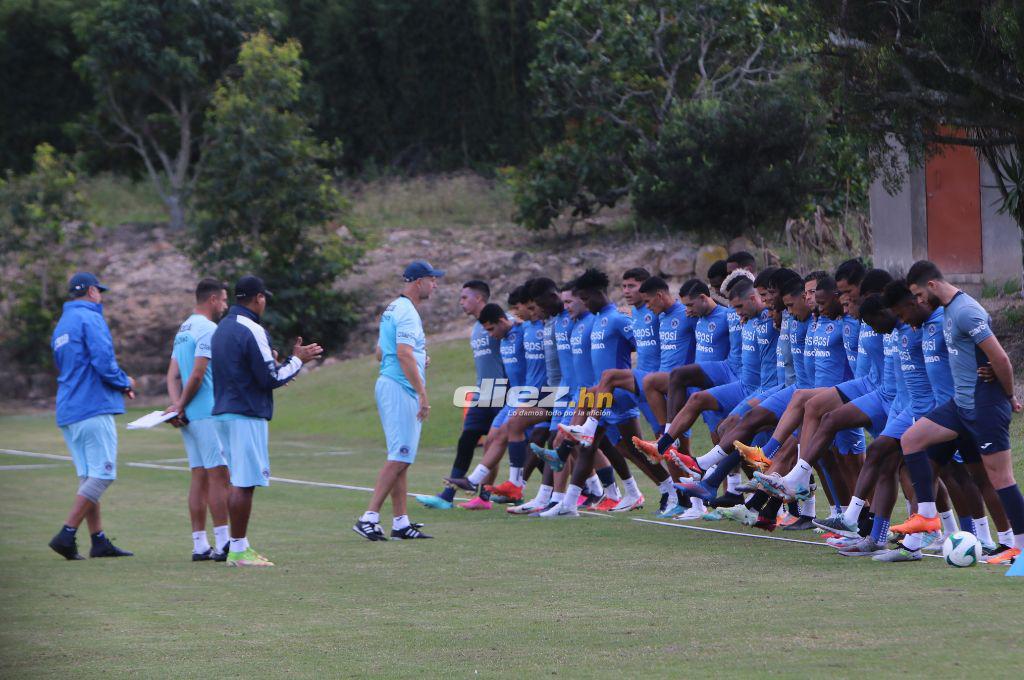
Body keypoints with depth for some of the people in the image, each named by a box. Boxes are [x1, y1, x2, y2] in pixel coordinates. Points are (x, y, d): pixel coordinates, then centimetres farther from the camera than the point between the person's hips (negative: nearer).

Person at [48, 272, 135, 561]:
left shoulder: (61, 326, 20)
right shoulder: (90, 319, -8)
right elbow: (104, 363, -19)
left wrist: (118, 383, 17)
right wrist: (125, 382, 0)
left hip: (67, 413, 9)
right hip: (93, 409, -9)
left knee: (88, 477, 10)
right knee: (102, 475, -8)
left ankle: (99, 540, 9)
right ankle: (66, 535, -15)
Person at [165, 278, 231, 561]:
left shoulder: (183, 330, 18)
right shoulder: (208, 330, -12)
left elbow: (173, 375, 12)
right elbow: (197, 374, -17)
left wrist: (177, 404, -2)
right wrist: (181, 405, -5)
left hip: (189, 416, 9)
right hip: (209, 414, -9)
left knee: (199, 477, 8)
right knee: (218, 476, -8)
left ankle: (200, 545, 7)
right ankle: (223, 543, -10)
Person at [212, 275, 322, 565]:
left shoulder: (221, 329, 15)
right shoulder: (252, 331, -14)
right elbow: (271, 379, -15)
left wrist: (275, 366, 28)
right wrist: (297, 360, 0)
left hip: (224, 412, 10)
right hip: (247, 416, -10)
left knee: (237, 481, 14)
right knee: (244, 483, -8)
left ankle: (239, 547, 15)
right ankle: (239, 550, -8)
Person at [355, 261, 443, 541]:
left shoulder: (392, 309, 18)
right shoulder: (407, 312, -14)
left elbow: (380, 352, 24)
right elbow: (404, 355, -23)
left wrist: (417, 358, 18)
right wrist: (422, 394, -25)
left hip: (388, 383, 11)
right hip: (401, 389, -11)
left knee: (401, 458, 10)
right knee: (400, 457, -12)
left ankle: (400, 523, 11)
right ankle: (369, 517, -16)